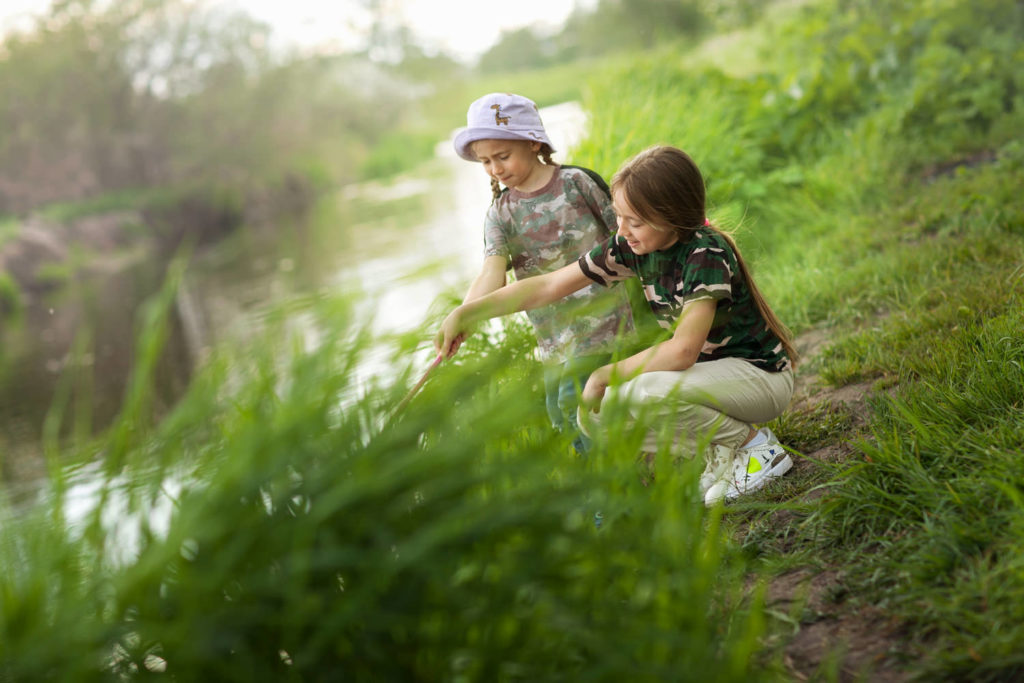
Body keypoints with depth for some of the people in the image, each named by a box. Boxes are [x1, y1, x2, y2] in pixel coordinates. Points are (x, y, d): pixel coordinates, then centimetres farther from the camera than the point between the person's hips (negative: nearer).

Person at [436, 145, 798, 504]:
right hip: (706, 371, 8)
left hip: (762, 374, -8)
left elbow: (683, 350, -34)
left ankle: (753, 443, -10)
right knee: (595, 415, -5)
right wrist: (465, 312, -11)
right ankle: (720, 452, 2)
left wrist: (604, 376, -23)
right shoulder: (632, 246, -6)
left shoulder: (707, 252, -26)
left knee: (639, 392, -32)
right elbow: (549, 286, -4)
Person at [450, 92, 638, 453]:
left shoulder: (576, 182, -3)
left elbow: (623, 235, 5)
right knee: (560, 415, 6)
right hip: (552, 329, 4)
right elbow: (492, 272, -14)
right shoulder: (499, 214, 2)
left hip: (599, 312, -4)